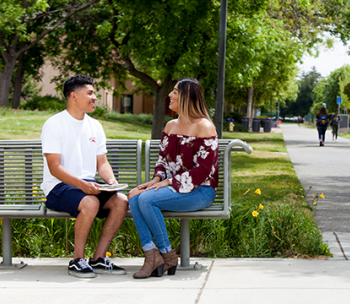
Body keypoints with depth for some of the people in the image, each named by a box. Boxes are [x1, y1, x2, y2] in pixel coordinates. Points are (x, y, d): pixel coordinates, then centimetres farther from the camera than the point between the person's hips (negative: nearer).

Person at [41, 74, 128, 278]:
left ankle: (99, 259, -11)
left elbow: (102, 163, 15)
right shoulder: (54, 124, -7)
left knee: (121, 201, -20)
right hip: (58, 187, -7)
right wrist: (81, 184, -28)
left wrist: (111, 180, -8)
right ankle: (77, 261, -19)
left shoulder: (95, 126, 15)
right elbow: (55, 168, -15)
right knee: (90, 203, -35)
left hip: (89, 185, 7)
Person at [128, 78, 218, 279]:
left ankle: (168, 255, -15)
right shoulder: (171, 126, 17)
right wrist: (157, 179, -3)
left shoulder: (204, 127, -9)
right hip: (172, 187, 7)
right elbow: (163, 160, 20)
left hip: (200, 191, -7)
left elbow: (203, 170, -15)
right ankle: (151, 254, -25)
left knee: (147, 199, -29)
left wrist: (168, 182, -18)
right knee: (134, 196, -21)